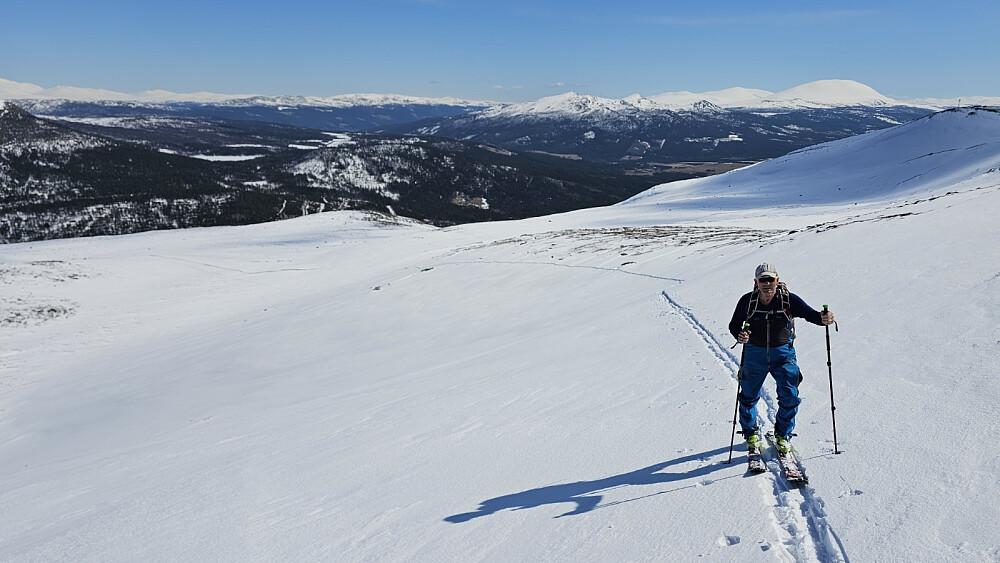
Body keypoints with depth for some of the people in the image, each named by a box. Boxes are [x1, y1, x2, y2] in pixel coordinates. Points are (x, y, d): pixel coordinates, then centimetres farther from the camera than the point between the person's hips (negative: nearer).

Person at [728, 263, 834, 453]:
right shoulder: (747, 301, -12)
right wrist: (739, 335, -24)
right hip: (755, 353, 0)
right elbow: (734, 324, -3)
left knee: (790, 396, -7)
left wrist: (823, 318, -41)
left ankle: (783, 435, 19)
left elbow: (809, 313, -19)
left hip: (783, 352, 0)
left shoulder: (788, 300, -13)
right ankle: (751, 433, 35)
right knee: (749, 396, 10)